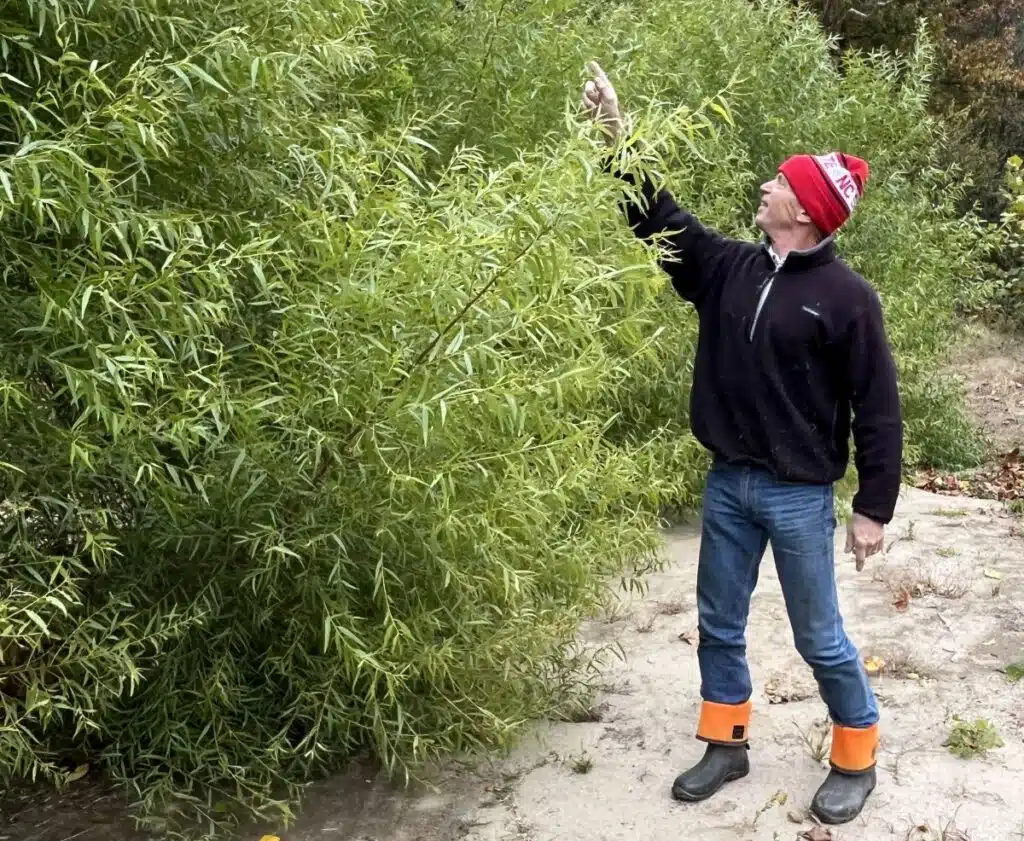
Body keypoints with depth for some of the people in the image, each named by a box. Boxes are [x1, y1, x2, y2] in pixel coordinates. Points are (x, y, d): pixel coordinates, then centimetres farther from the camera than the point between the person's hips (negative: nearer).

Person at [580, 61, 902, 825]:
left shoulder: (847, 297, -13)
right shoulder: (729, 267, 2)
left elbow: (878, 409, -11)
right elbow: (659, 219, 10)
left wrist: (875, 508, -10)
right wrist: (619, 138, 2)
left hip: (798, 496, -6)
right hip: (728, 482, 6)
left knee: (820, 639, 7)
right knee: (719, 625, 15)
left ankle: (857, 758, 28)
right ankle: (726, 746, 33)